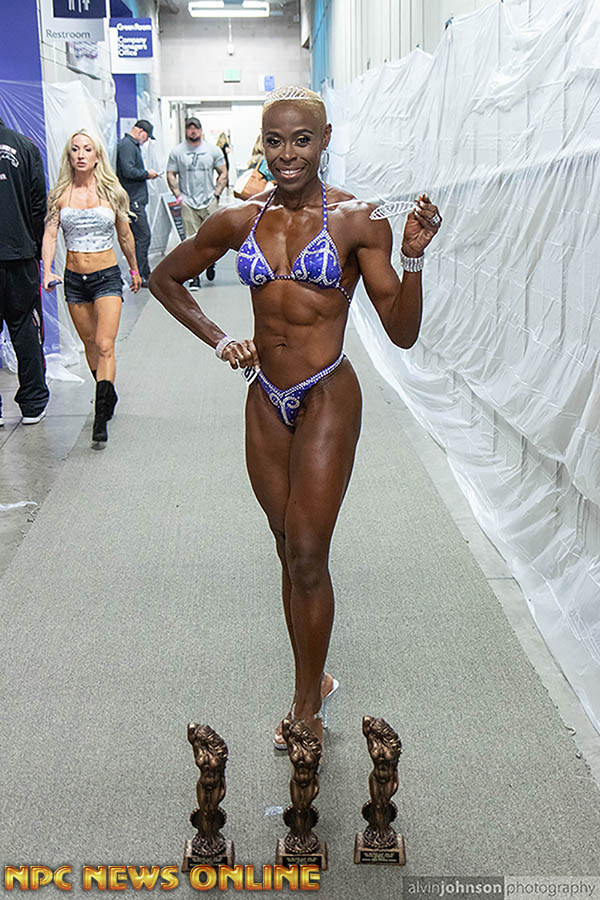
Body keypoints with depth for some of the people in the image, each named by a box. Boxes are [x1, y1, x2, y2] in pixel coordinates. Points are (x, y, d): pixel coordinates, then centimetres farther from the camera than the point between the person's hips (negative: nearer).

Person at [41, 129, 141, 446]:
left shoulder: (111, 192, -1)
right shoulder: (60, 195, 1)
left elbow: (125, 236, 11)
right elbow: (49, 235, -6)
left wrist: (134, 269, 20)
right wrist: (47, 270, -21)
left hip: (107, 277, -3)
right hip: (74, 279, 3)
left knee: (104, 346, -14)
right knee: (90, 344, 14)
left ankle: (101, 416, -14)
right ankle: (107, 396, 35)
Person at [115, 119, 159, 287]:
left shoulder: (132, 145, 21)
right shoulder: (127, 145, -12)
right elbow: (128, 171, -22)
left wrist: (146, 174, 10)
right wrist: (147, 174, -10)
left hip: (136, 199, 11)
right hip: (133, 200, -11)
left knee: (142, 237, 14)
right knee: (143, 237, -10)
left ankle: (146, 275, 20)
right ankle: (139, 277, -7)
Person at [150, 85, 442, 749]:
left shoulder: (357, 219, -7)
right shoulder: (240, 220, 2)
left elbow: (403, 334, -8)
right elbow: (165, 279, 17)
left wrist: (413, 256, -22)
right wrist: (217, 341, 8)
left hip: (327, 399, -4)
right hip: (266, 401, 4)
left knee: (307, 557, -3)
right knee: (290, 554, 14)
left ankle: (307, 706, 16)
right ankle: (313, 681, 32)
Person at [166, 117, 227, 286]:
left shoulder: (213, 150, 8)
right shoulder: (177, 151, 5)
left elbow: (223, 173, 11)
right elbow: (170, 175, 7)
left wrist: (216, 193, 1)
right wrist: (178, 196, -4)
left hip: (210, 202, 1)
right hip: (188, 203, -1)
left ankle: (210, 263, 28)